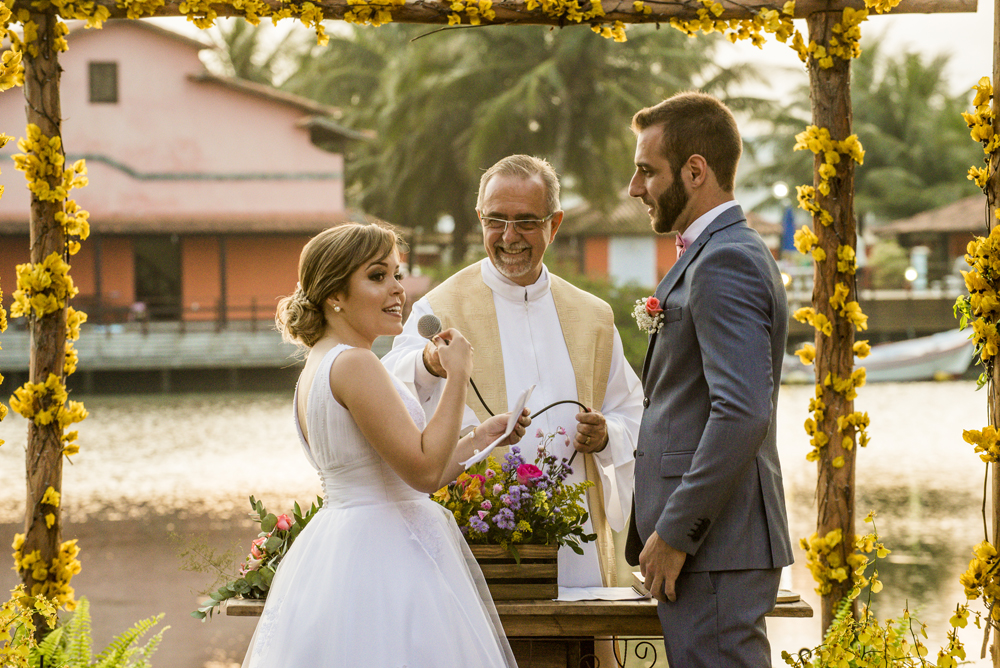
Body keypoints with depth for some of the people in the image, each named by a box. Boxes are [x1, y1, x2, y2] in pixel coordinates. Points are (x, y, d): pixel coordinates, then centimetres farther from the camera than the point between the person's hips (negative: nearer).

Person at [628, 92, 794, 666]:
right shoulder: (720, 253, 19)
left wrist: (675, 533, -20)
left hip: (714, 543, -10)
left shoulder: (726, 261, -14)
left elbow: (742, 413, -24)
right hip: (711, 537, 10)